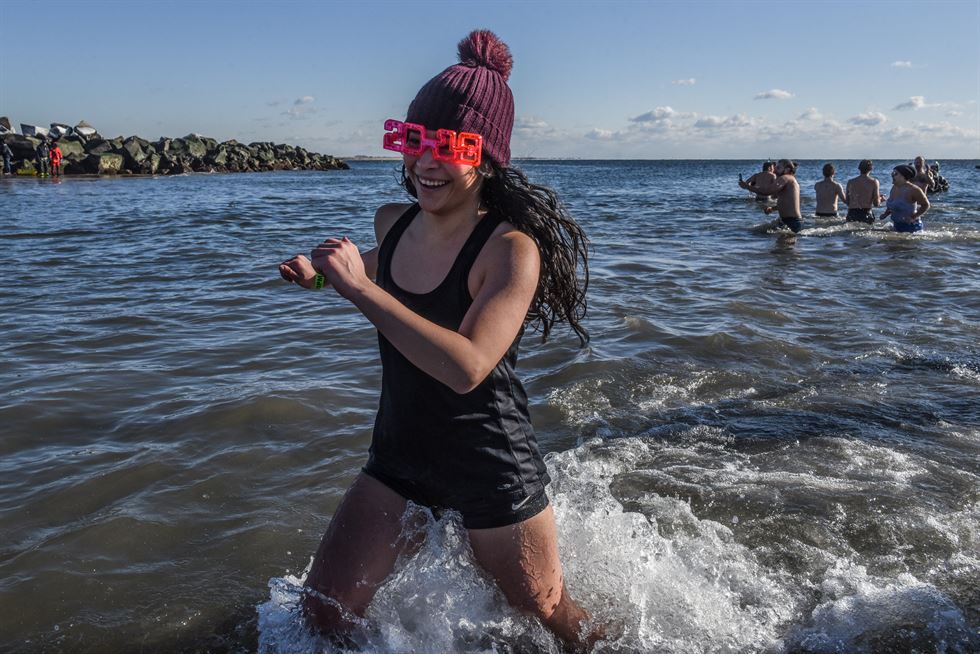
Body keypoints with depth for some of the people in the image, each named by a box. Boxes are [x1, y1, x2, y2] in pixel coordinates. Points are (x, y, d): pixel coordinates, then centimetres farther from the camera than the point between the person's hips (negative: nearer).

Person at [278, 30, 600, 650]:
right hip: (399, 455, 6)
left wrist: (360, 288, -33)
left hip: (492, 472, -5)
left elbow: (467, 368, -35)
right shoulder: (392, 223, -4)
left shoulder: (511, 249, -23)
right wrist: (325, 275, 1)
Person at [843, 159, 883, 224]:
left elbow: (846, 201, 11)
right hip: (866, 213, -2)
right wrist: (880, 199, 19)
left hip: (851, 214, 2)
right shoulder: (874, 182, 0)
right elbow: (876, 204, -3)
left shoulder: (850, 182, 7)